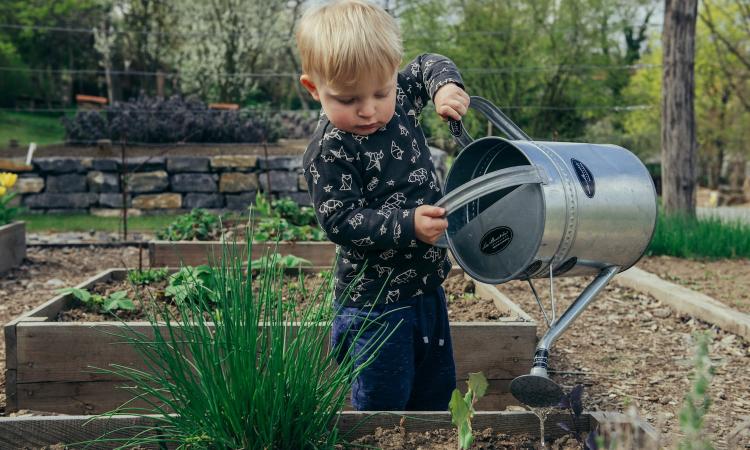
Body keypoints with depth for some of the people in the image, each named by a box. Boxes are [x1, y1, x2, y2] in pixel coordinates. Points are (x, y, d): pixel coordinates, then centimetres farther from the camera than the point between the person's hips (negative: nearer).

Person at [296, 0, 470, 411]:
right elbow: (340, 221, -23)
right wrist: (407, 226, -33)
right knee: (383, 403, 2)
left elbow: (427, 66, 16)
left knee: (437, 390, 22)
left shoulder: (399, 99, -2)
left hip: (426, 284, 8)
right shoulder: (328, 153, -22)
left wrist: (445, 85, -6)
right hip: (375, 301, -7)